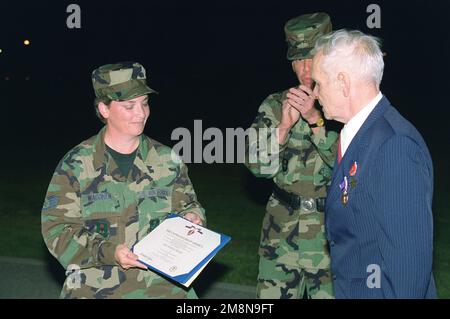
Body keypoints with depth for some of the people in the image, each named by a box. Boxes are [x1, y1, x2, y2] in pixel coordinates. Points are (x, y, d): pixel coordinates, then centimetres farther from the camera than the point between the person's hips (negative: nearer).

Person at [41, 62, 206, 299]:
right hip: (96, 285, -2)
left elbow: (186, 205, 20)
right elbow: (56, 229, -4)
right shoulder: (76, 165, -1)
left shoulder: (165, 159, 8)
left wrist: (189, 218, -4)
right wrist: (107, 252, -18)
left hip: (161, 281, 2)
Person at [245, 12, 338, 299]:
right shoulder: (276, 105, 4)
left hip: (333, 234, -2)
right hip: (282, 232, 2)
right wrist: (284, 125, -20)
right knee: (273, 295, 6)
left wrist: (315, 118, -23)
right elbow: (258, 165, -4)